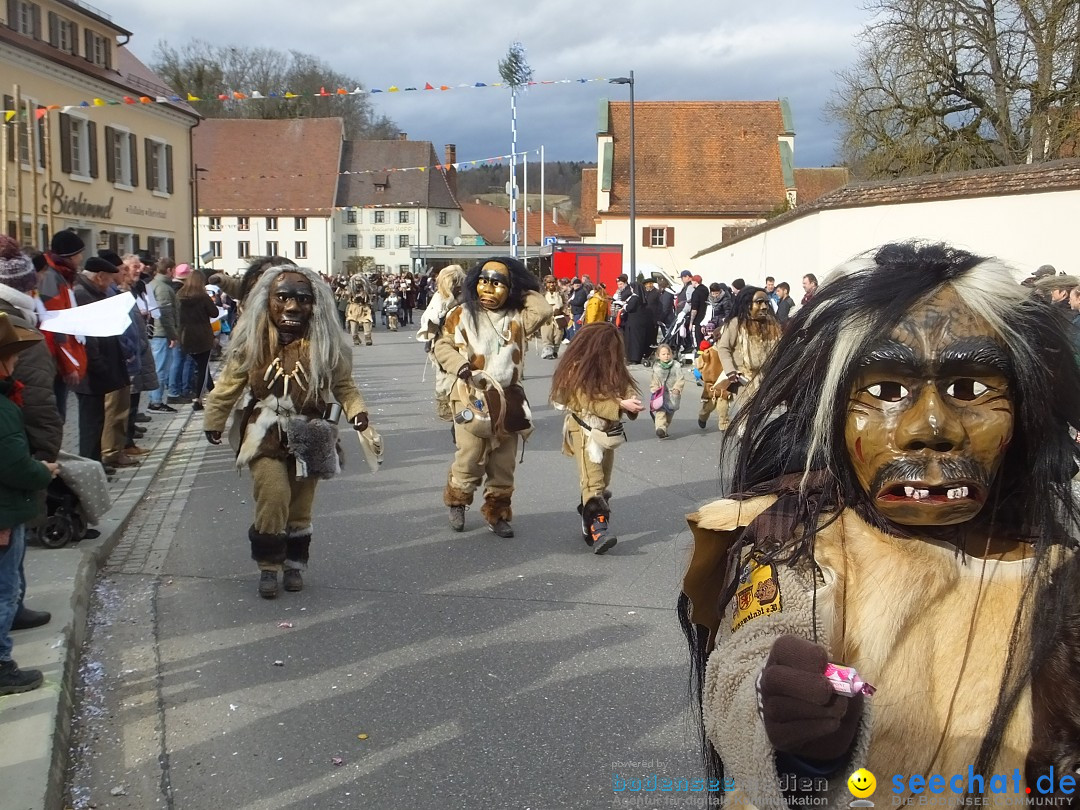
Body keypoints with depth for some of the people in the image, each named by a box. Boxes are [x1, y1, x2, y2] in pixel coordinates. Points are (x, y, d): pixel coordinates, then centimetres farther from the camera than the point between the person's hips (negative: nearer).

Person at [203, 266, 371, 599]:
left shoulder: (325, 345, -6)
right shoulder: (253, 342, -6)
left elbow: (343, 385, 2)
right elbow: (229, 385, 4)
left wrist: (356, 409, -15)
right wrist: (213, 421, 9)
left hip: (308, 436, 1)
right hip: (265, 434, -1)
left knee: (301, 505, 11)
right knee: (273, 495, -17)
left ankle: (294, 564, 30)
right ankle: (268, 566, 1)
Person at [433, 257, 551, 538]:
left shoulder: (516, 318, 5)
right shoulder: (462, 314, 2)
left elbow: (543, 311, -11)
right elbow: (442, 346, 5)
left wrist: (525, 291, 2)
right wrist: (459, 364, -12)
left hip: (508, 399, 3)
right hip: (472, 397, -3)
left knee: (504, 464, 9)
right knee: (469, 458, -4)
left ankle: (497, 514, 25)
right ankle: (456, 502, 24)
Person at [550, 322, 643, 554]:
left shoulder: (613, 368, 7)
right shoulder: (577, 369, -14)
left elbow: (627, 387, 1)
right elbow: (589, 402, -21)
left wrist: (631, 402, -23)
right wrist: (621, 405, -26)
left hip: (609, 431, 8)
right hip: (586, 431, -8)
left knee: (603, 481, 12)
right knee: (593, 480, -19)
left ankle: (589, 521, 25)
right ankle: (598, 528, -29)